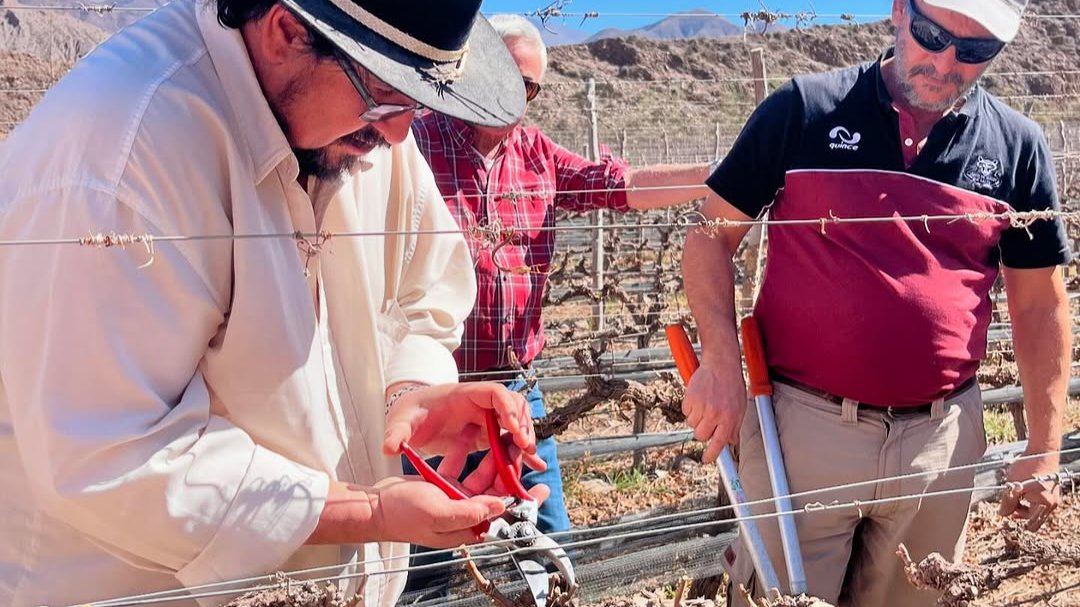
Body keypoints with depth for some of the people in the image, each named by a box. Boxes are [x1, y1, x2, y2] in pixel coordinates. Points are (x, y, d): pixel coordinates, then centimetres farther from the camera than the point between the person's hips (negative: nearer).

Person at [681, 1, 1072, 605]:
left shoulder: (1018, 146, 3)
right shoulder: (804, 109, -5)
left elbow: (1040, 304, 9)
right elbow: (712, 234, -1)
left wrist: (1045, 448, 7)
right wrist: (722, 362, -13)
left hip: (943, 440, 3)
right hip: (800, 423, -2)